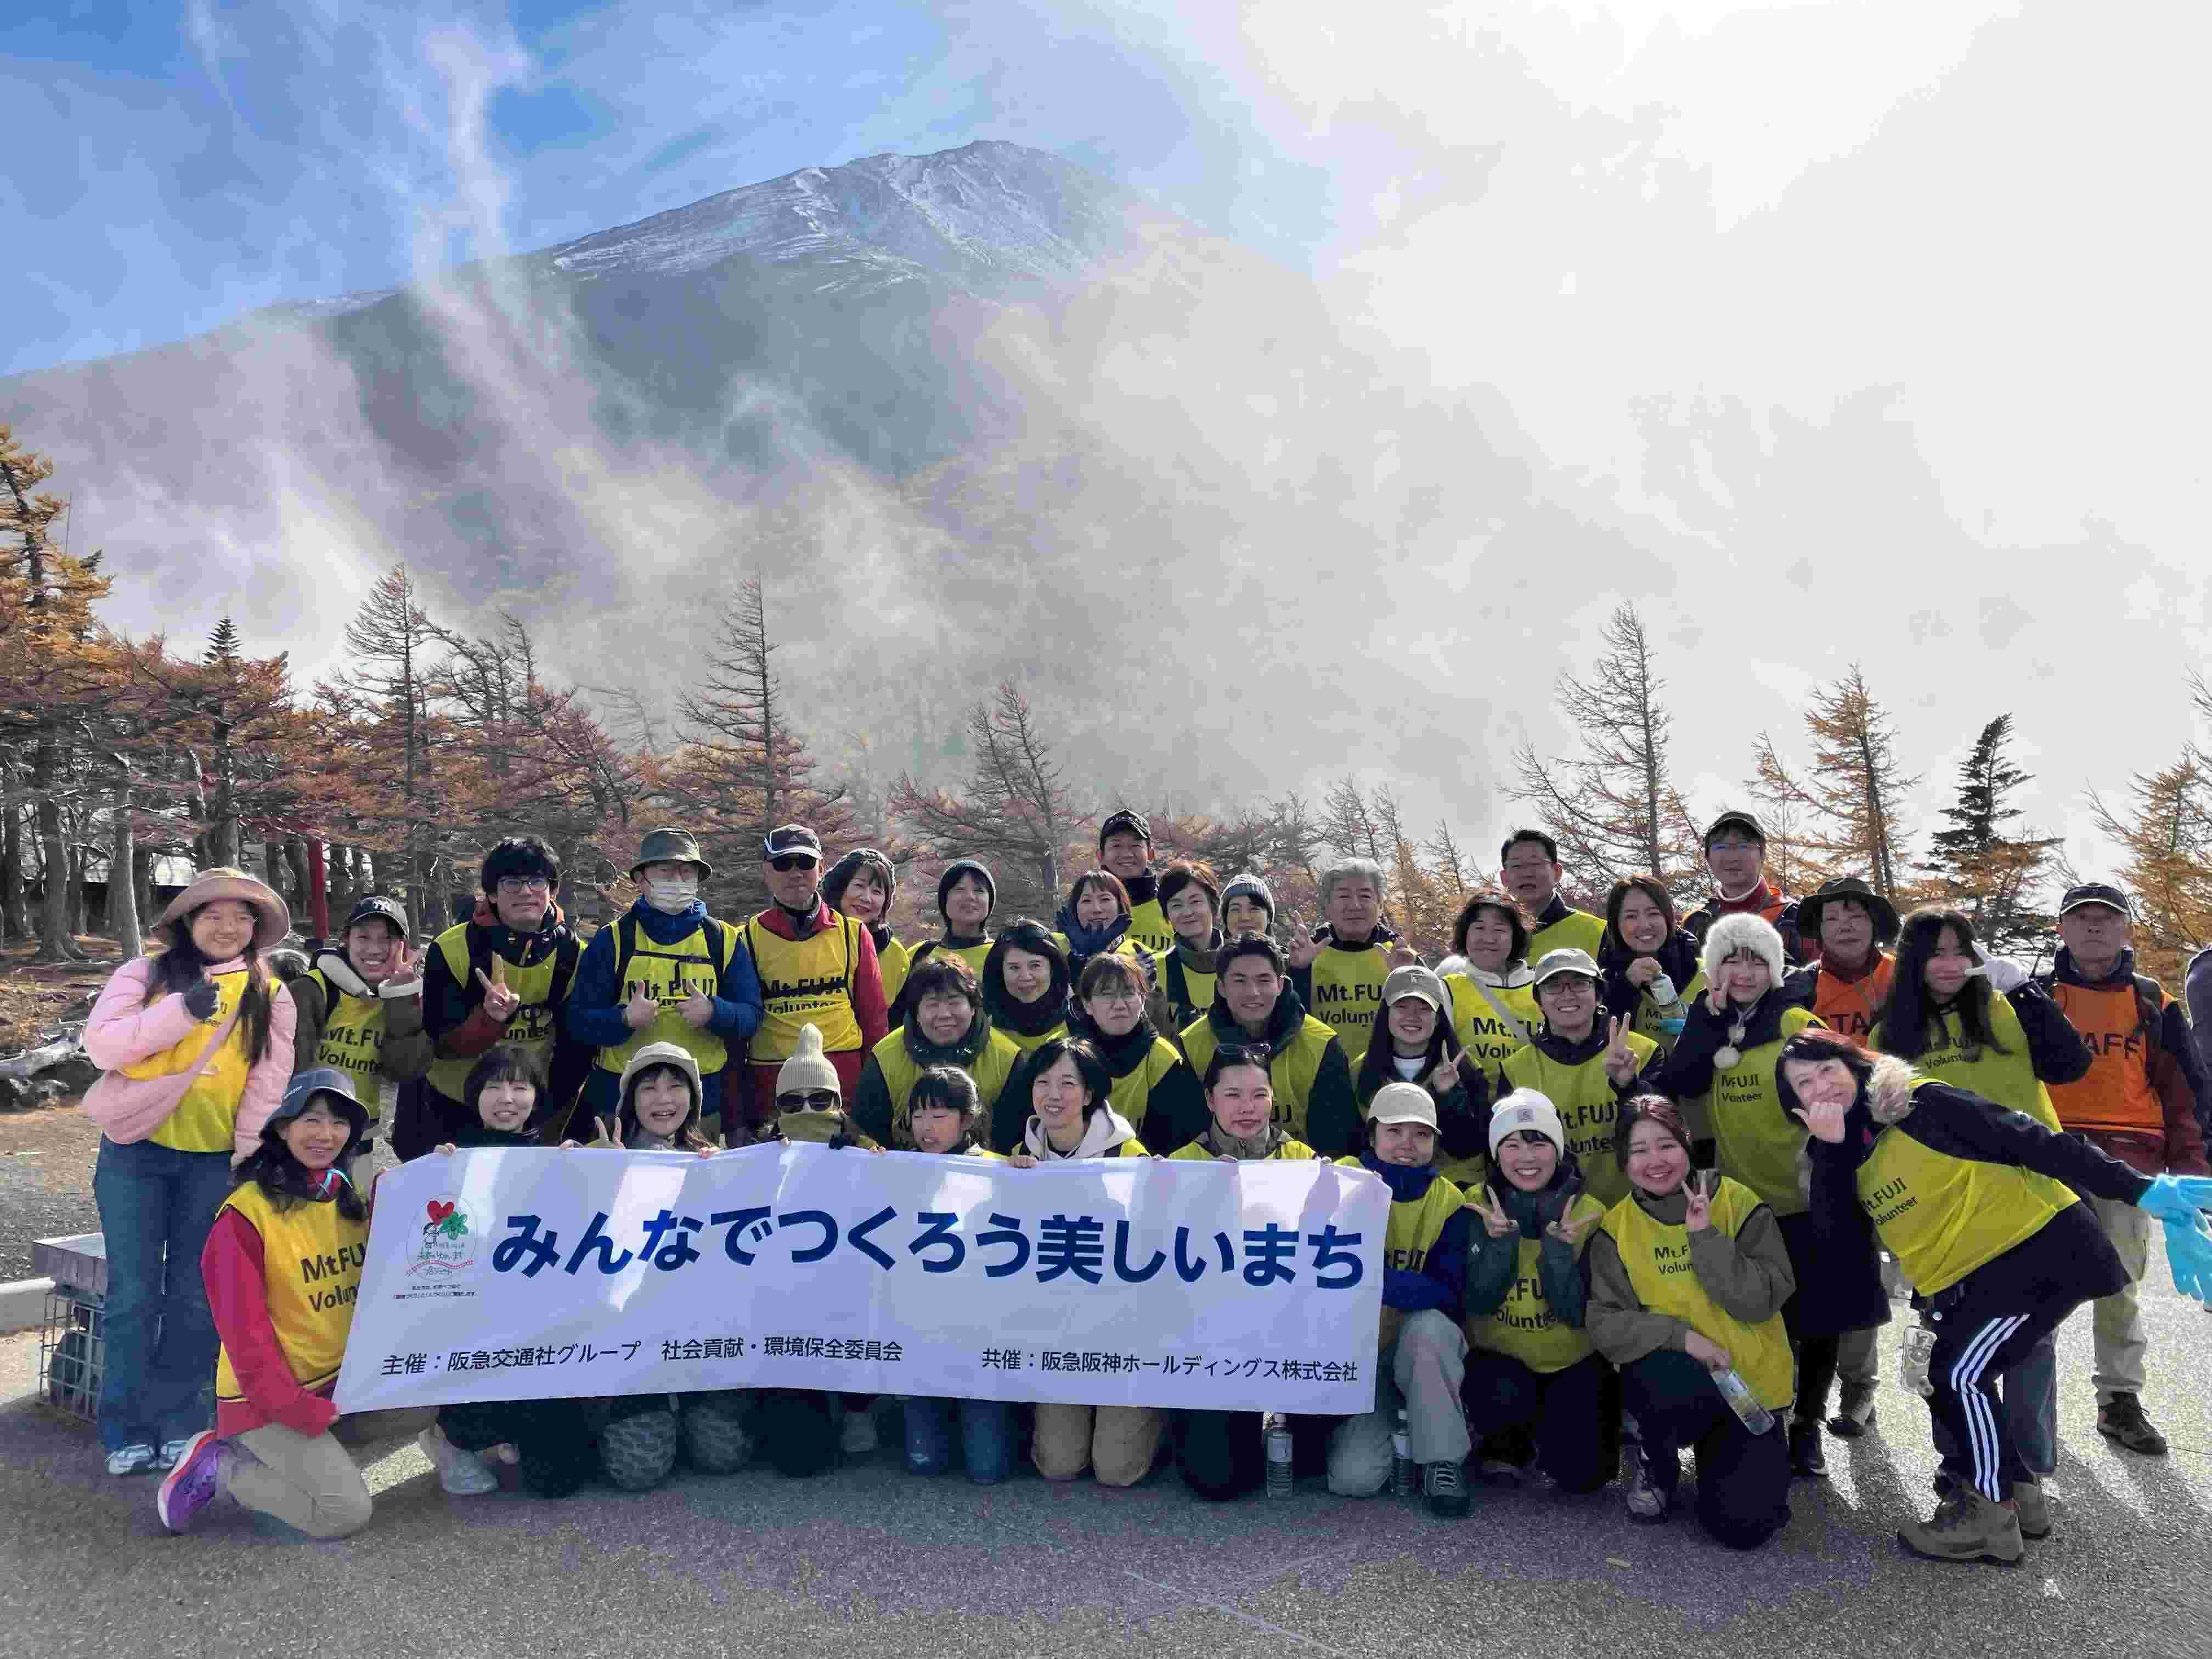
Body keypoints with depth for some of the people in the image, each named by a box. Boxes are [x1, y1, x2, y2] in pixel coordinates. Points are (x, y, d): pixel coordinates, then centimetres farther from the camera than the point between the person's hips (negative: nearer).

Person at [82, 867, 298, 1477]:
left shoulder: (269, 995, 6)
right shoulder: (145, 973, 3)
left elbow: (269, 1082, 1)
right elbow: (101, 1044, -10)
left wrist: (249, 1155, -6)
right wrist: (182, 1011, -20)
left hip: (214, 1159, 1)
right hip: (136, 1152, -1)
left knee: (196, 1297, 6)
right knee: (133, 1294, 2)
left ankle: (176, 1423, 17)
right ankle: (126, 1430, 13)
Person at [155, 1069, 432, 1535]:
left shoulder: (353, 1198, 5)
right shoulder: (246, 1213, -15)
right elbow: (244, 1331, -16)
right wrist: (302, 1411, -18)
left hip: (342, 1382, 7)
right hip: (267, 1399, -6)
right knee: (347, 1511, -16)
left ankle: (310, 1459, 5)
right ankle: (219, 1468, 4)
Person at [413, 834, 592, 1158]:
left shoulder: (573, 955, -7)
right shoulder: (451, 949, -13)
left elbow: (577, 1049, -1)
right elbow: (443, 1045, -15)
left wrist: (554, 1119, -3)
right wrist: (489, 1019, -34)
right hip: (450, 1110, -1)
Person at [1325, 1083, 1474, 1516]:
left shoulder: (1448, 1201, -5)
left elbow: (1448, 1294, -18)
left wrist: (1381, 1280, -36)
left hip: (1420, 1351, 1)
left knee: (1430, 1326, -34)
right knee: (1354, 1477, -22)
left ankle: (1442, 1460, -14)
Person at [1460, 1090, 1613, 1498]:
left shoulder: (1588, 1213, -9)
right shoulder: (1478, 1206, -8)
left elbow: (1576, 1315, -14)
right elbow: (1478, 1303, -14)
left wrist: (1558, 1245, -28)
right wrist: (1500, 1239, -28)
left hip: (1574, 1360, 0)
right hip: (1499, 1355, 0)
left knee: (1580, 1473, -19)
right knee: (1505, 1396, -33)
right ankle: (1504, 1443, 4)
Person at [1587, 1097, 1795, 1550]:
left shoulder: (1738, 1203, -5)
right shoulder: (1616, 1227, -2)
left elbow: (1761, 1302, -14)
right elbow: (1603, 1323, -10)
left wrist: (1705, 1237, -22)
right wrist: (1682, 1336, -23)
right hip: (1674, 1381, 0)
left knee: (1742, 1525, -18)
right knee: (1663, 1381, -36)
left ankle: (1714, 1452, 19)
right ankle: (1655, 1463, 1)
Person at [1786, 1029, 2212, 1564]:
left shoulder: (1919, 1104, -18)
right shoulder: (1846, 1148, 6)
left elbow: (2030, 1141, -20)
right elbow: (1836, 1222, -7)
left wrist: (2136, 1189, -22)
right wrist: (1831, 1147, -20)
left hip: (2043, 1246, -8)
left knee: (1958, 1374, -12)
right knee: (1951, 1379, 11)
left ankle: (1991, 1516, 3)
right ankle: (2017, 1494, 30)